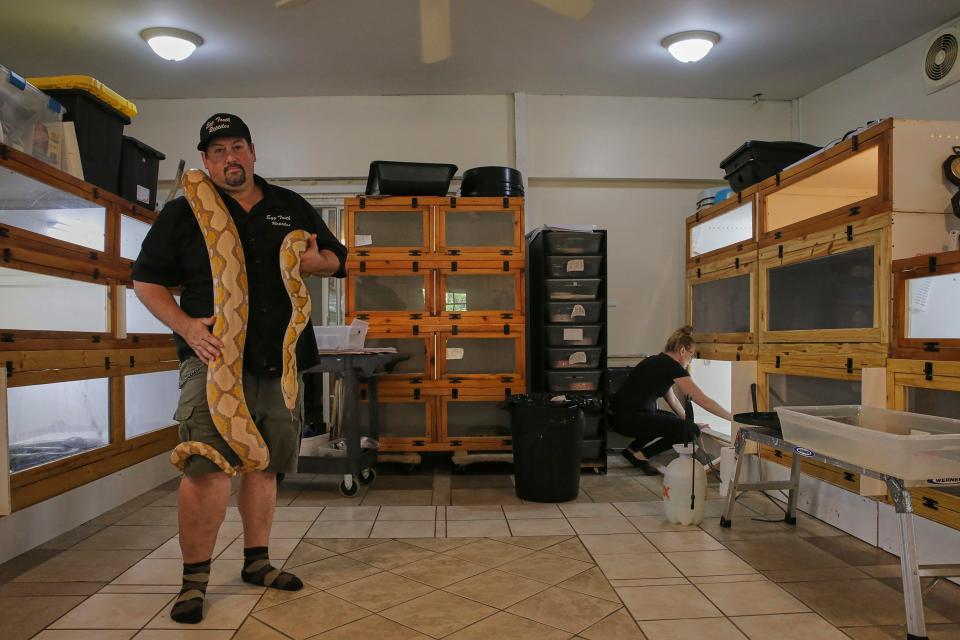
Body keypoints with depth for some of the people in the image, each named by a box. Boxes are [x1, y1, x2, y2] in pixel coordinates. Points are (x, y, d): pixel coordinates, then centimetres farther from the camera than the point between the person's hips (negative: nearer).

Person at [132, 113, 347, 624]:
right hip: (214, 356, -3)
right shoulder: (182, 212, 7)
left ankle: (256, 561, 26)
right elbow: (146, 280, 7)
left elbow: (336, 259, 20)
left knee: (264, 463, 11)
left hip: (279, 360, 4)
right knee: (208, 467, -13)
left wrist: (315, 261, -4)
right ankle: (195, 577, 2)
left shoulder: (291, 208, 15)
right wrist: (185, 325, -9)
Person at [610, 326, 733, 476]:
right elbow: (703, 400, -11)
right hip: (628, 419, -10)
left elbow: (671, 399, 25)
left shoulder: (660, 362, 16)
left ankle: (633, 449, 17)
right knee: (689, 430, -10)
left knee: (674, 420, 29)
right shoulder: (672, 367, -12)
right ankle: (641, 455, -3)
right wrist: (733, 418, -3)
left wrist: (689, 422, 26)